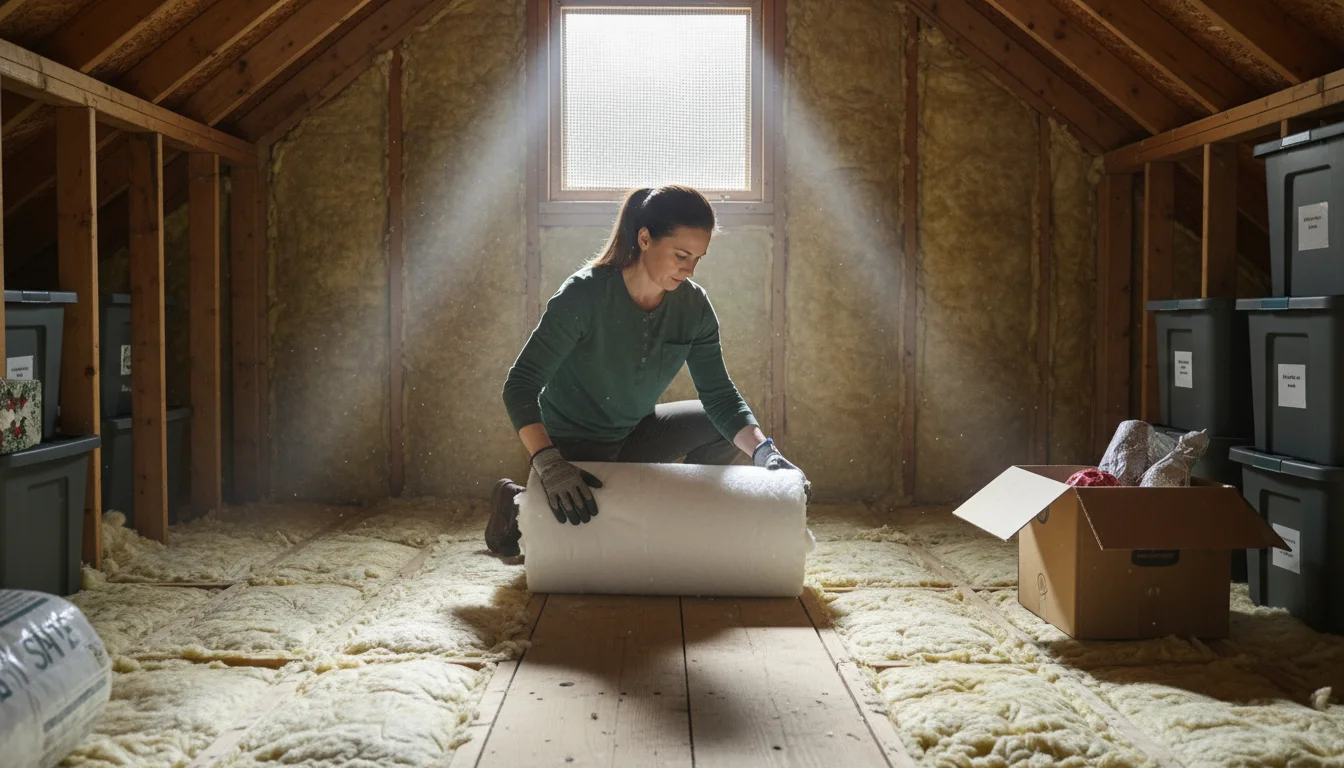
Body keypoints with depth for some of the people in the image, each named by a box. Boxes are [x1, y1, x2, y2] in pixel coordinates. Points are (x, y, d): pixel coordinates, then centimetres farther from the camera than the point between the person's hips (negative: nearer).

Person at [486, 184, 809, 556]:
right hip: (572, 445, -6)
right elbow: (520, 386, -30)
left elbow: (720, 394, -9)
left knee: (727, 427, -7)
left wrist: (764, 451, -28)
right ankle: (517, 504, 7)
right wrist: (549, 464, -46)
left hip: (633, 434, 6)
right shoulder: (584, 294, -27)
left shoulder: (694, 306, -11)